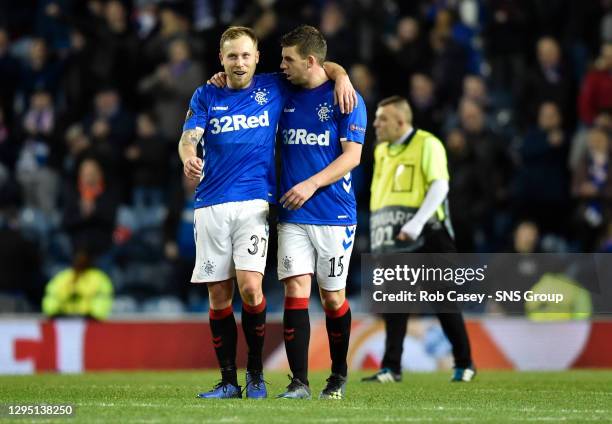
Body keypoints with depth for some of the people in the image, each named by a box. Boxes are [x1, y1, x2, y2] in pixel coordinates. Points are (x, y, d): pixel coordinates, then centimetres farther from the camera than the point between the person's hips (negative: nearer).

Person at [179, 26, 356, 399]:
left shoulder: (275, 88, 7)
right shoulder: (206, 96, 9)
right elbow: (189, 137, -3)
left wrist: (340, 75, -2)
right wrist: (189, 156, -26)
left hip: (254, 202, -2)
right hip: (210, 206, 2)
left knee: (249, 285, -17)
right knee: (218, 295, 1)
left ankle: (255, 372, 0)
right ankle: (229, 381, 10)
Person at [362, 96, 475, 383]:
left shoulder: (427, 145, -6)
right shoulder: (381, 151, 16)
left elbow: (440, 186, -16)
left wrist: (416, 224, -24)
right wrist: (377, 233, 15)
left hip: (426, 237, -6)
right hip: (393, 241, 6)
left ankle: (464, 365, 12)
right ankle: (391, 368, -1)